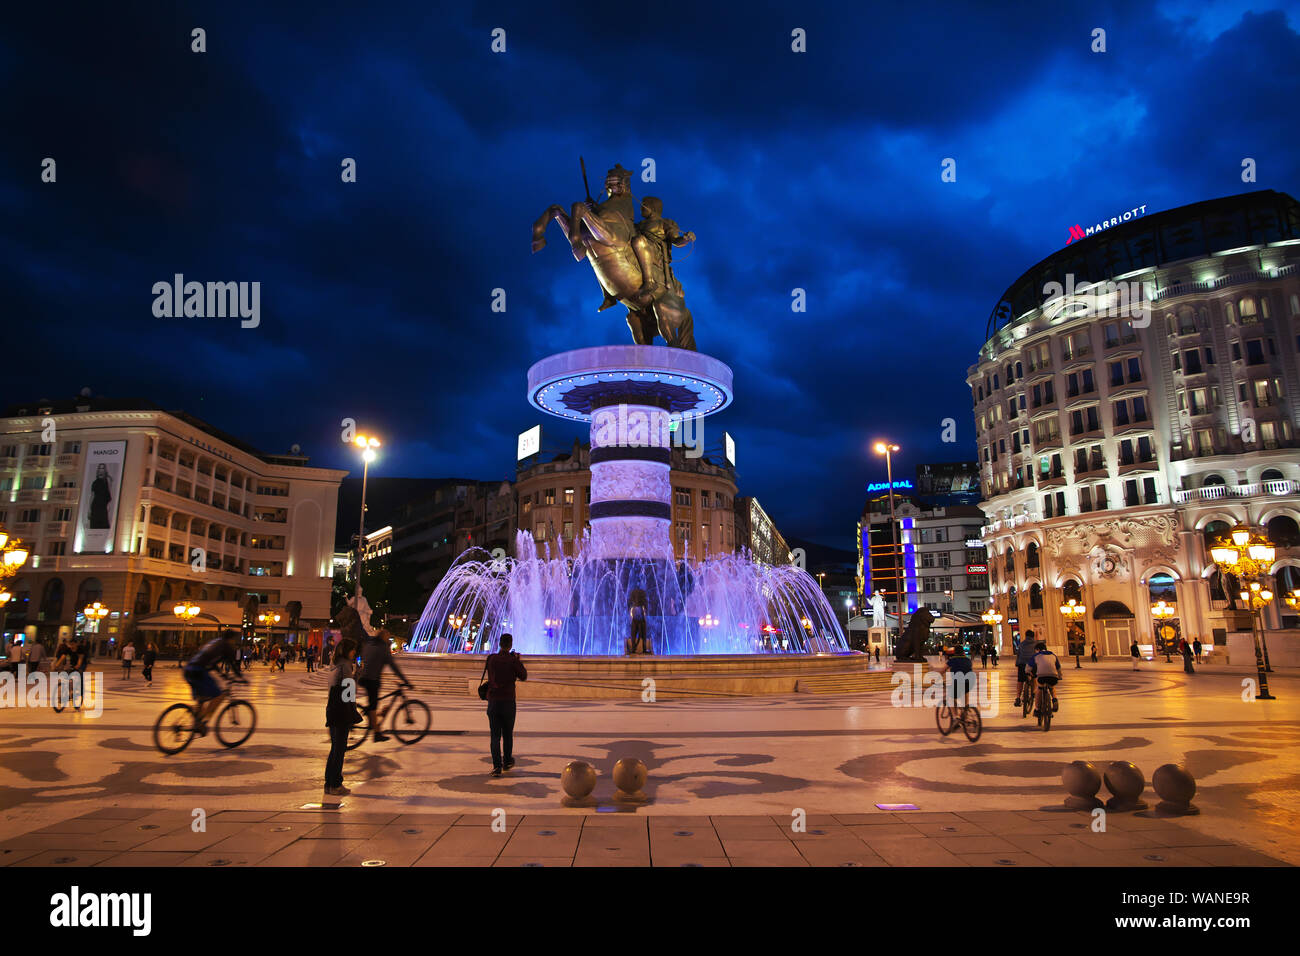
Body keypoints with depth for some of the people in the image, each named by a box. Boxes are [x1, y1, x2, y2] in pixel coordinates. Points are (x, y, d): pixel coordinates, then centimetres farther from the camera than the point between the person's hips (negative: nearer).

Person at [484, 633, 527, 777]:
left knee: (495, 734, 4)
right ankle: (507, 762, 29)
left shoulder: (491, 658, -2)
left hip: (493, 701, 1)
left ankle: (497, 766, -4)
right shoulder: (513, 661, -10)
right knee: (508, 733, 16)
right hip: (508, 701, -1)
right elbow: (523, 676, 1)